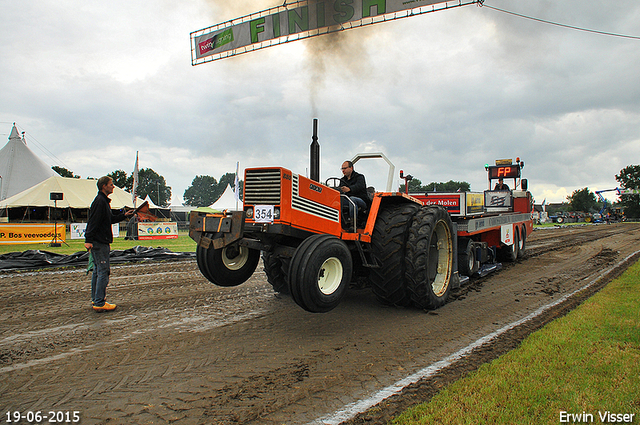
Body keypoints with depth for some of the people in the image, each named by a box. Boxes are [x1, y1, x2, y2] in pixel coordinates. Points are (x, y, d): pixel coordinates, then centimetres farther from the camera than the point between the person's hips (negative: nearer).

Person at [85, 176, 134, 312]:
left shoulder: (103, 200, 18)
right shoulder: (100, 201, -15)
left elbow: (110, 219, 25)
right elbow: (93, 221, -22)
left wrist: (124, 215, 18)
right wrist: (88, 240, -26)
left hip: (100, 242, 11)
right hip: (100, 242, -11)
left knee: (97, 271, 16)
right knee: (103, 271, -8)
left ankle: (96, 299, 25)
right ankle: (99, 303, -6)